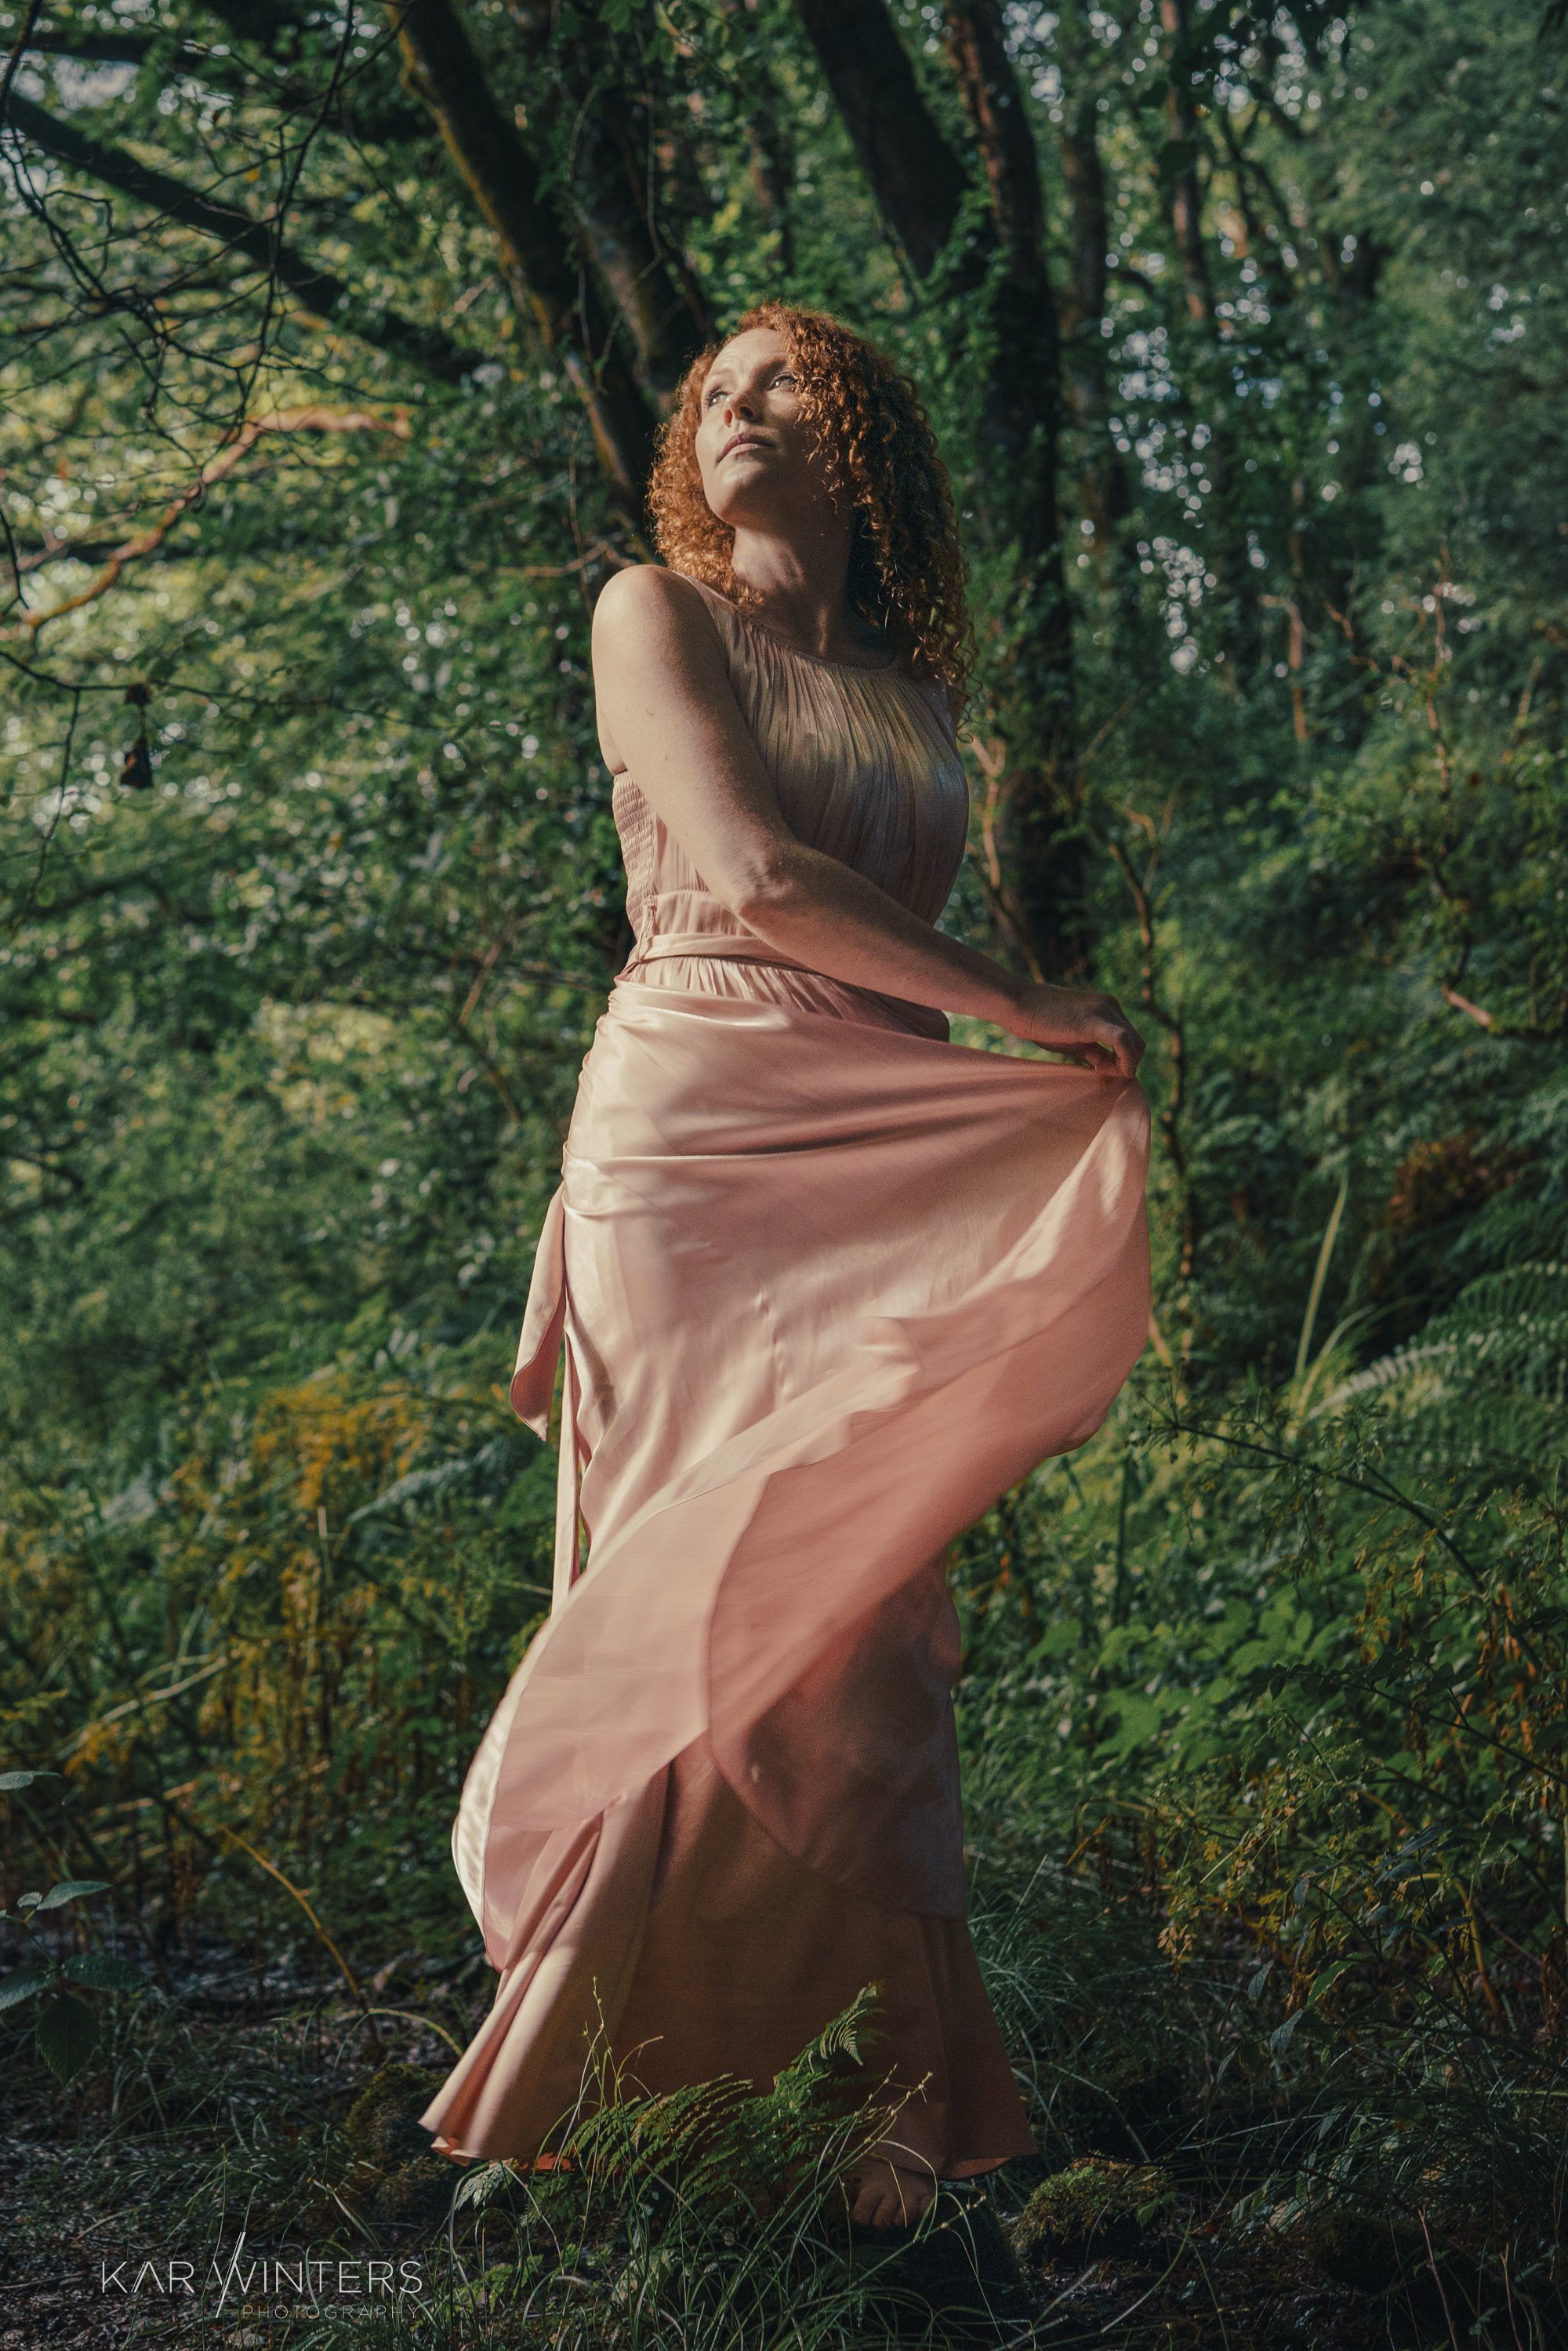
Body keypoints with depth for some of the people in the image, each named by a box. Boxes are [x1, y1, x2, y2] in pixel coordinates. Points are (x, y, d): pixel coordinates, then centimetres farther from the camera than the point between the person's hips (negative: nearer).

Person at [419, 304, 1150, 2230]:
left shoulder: (914, 694, 22)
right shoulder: (656, 611, 5)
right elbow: (752, 875, -8)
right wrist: (1036, 1013, -7)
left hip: (884, 1164, 5)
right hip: (692, 1130, -4)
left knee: (864, 1612, 0)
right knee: (720, 1592, -8)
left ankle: (928, 2094, 4)